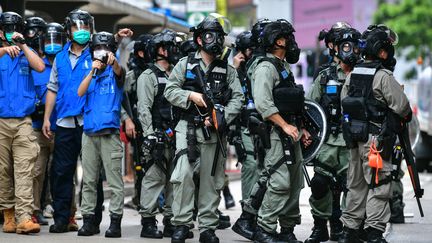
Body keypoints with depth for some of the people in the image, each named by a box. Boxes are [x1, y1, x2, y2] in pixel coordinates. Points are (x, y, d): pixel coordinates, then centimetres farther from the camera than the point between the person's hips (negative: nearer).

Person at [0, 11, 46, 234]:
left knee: (24, 170, -10)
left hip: (23, 122, 0)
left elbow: (40, 67, -6)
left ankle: (24, 218, -17)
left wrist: (23, 45, -7)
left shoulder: (26, 54, 12)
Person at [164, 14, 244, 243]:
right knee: (183, 175, -14)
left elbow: (237, 98, 2)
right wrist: (190, 96, -14)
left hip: (214, 131, 2)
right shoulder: (185, 64, 6)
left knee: (211, 181, 5)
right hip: (188, 128, -2)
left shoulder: (228, 70, 10)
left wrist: (220, 117, -13)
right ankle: (181, 224, -8)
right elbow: (170, 91, 2)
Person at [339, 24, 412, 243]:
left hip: (354, 137, 7)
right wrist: (406, 116, 9)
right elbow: (402, 106, -12)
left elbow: (344, 103, 15)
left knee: (356, 184, 15)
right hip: (377, 139, -7)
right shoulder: (383, 76, -14)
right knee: (379, 186, -4)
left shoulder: (351, 75, 8)